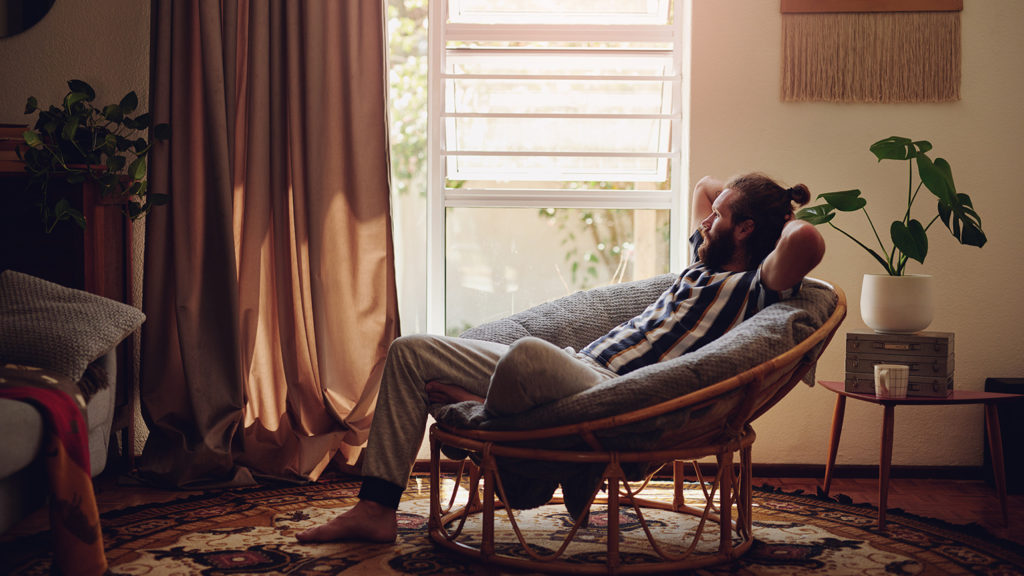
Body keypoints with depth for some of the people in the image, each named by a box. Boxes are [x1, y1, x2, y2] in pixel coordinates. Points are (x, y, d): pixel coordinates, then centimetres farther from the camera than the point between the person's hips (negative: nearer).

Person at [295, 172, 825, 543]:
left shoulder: (754, 286, -2)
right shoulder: (704, 263, 24)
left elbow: (806, 242, -25)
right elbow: (704, 185, 42)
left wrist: (790, 218, -3)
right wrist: (770, 199, 31)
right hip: (576, 369, 10)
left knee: (529, 353, -46)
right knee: (409, 352, 8)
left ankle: (488, 415, -6)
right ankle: (375, 509, 6)